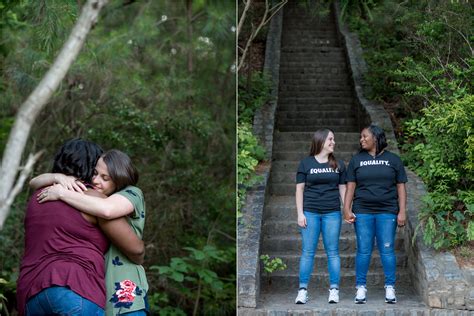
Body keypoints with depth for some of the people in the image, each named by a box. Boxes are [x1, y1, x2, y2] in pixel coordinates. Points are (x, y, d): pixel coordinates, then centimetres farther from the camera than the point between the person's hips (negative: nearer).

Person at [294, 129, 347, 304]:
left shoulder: (338, 164, 10)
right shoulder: (306, 163, 4)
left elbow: (343, 189, 12)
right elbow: (300, 189, 3)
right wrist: (300, 213, -4)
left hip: (332, 213, 2)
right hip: (310, 212, -1)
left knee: (332, 252, 2)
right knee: (308, 252, -2)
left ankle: (334, 290, 5)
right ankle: (303, 290, 0)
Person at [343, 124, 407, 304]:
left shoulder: (393, 160, 7)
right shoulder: (357, 160, 10)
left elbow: (401, 187, 6)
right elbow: (351, 187, 7)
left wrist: (402, 212, -2)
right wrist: (347, 210, -2)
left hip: (387, 212, -1)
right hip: (363, 212, 1)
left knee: (387, 250, -1)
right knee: (363, 250, 1)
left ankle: (390, 288, 7)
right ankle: (361, 288, 7)